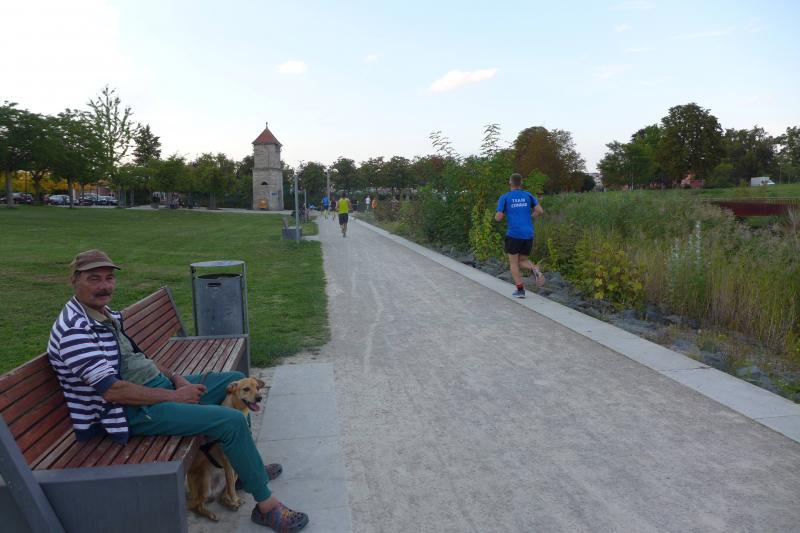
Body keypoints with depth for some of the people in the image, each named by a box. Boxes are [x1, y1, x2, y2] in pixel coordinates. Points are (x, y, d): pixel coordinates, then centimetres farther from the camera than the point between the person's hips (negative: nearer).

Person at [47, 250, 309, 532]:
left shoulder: (105, 314, 9)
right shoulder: (74, 329, -21)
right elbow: (111, 390, -26)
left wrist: (176, 378, 1)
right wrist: (174, 396, -20)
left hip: (159, 385, 10)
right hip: (135, 412, -10)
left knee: (237, 381, 14)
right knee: (232, 421, -21)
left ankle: (246, 468, 25)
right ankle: (266, 505, -4)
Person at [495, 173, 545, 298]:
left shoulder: (504, 197, 0)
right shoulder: (528, 195, 10)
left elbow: (498, 218, -5)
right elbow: (540, 211, 1)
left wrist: (499, 213, 18)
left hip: (513, 234, -3)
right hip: (528, 235, 4)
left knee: (513, 262, 9)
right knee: (522, 261, 17)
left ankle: (520, 290, 0)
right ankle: (534, 269, -15)